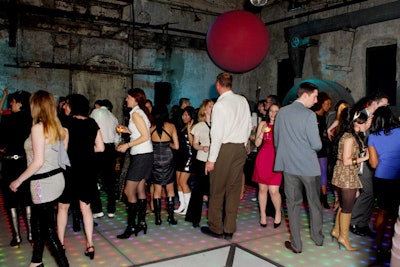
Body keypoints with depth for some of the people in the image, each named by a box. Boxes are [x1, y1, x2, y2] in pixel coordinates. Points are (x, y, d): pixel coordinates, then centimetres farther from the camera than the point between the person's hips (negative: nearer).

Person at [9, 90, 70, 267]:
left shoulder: (38, 128, -15)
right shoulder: (57, 127, 7)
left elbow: (38, 162, -19)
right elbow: (60, 154, 8)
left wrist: (19, 181, -11)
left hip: (44, 183, -9)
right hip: (56, 178, 9)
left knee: (49, 229, 2)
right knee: (37, 222, 22)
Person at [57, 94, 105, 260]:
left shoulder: (68, 122, -11)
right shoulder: (92, 123, 3)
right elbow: (100, 147, 3)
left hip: (71, 168, -4)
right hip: (89, 169, 4)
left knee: (63, 206, 13)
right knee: (86, 207, 12)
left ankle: (60, 244, 20)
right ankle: (90, 245, 12)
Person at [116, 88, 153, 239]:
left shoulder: (136, 113, -12)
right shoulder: (142, 112, 15)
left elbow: (145, 136, -19)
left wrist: (127, 145, -15)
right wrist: (129, 131, 15)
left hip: (141, 156, -10)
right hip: (146, 155, 10)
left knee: (129, 191, -6)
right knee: (140, 190, 13)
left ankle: (131, 226, 1)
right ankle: (141, 222, 20)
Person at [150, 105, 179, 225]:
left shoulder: (151, 127, -2)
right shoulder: (171, 126, -3)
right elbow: (176, 146, -3)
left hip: (154, 160, 1)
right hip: (168, 159, -1)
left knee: (157, 189, 9)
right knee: (170, 189, 10)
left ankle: (158, 217, 11)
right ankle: (171, 216, 11)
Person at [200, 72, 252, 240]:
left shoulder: (220, 104, -13)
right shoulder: (242, 101, 5)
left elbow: (217, 134, -15)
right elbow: (249, 126, 10)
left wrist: (211, 159, -11)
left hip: (224, 149, -6)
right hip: (240, 148, 6)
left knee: (217, 191, 7)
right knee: (234, 189, 10)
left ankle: (215, 228, 19)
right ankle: (229, 230, 19)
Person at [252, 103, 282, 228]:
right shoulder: (263, 124, 9)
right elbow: (257, 143, 6)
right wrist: (262, 132, -8)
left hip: (276, 159, -2)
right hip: (263, 158, 3)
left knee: (273, 190, -7)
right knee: (262, 188, 7)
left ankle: (278, 212, 20)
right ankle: (263, 215, 23)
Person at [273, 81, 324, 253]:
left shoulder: (281, 113, 0)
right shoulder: (309, 115, -15)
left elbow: (276, 140, 8)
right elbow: (316, 145, -15)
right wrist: (315, 147, 8)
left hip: (289, 166, 3)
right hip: (309, 167, -3)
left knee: (293, 204, 11)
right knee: (314, 203, 17)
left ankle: (296, 244, 18)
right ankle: (318, 238, 34)